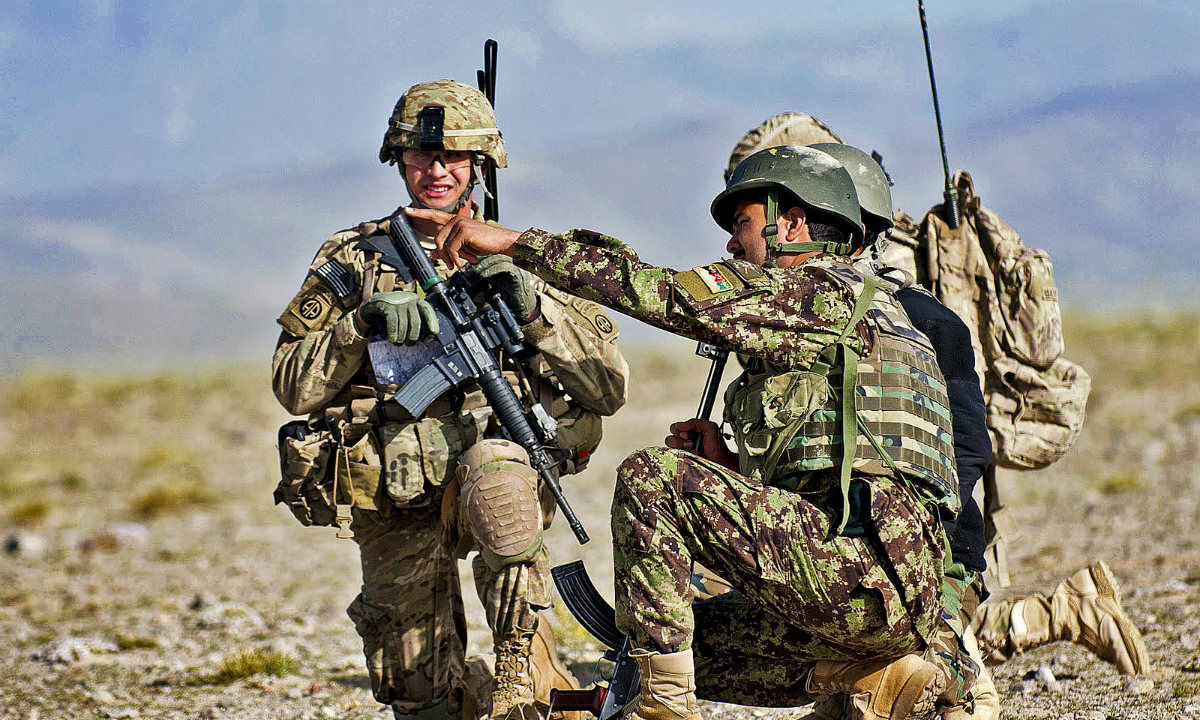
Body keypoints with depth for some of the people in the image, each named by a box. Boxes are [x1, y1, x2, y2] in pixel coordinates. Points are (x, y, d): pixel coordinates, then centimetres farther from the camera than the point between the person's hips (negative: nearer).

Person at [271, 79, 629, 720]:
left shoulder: (519, 258, 7)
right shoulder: (353, 260, 8)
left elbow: (610, 389, 0)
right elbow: (294, 387, 0)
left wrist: (534, 308, -14)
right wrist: (363, 323, -16)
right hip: (395, 509, 2)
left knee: (494, 481, -39)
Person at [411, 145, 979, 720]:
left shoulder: (826, 288, -1)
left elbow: (660, 293, -8)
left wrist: (515, 241, -4)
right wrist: (725, 466, 14)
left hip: (864, 563, -10)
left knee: (648, 478, -11)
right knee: (683, 645, 21)